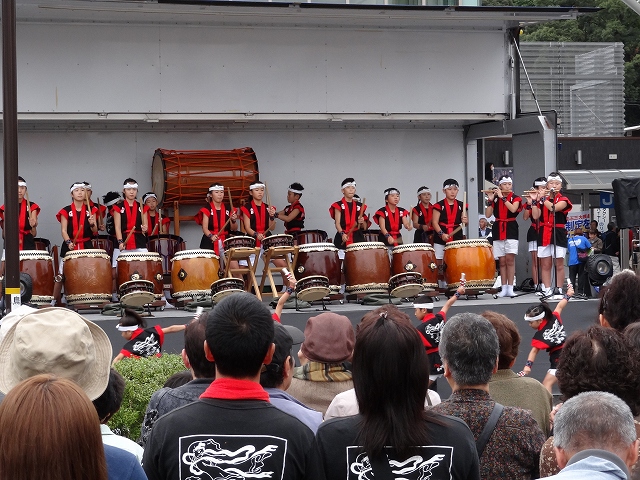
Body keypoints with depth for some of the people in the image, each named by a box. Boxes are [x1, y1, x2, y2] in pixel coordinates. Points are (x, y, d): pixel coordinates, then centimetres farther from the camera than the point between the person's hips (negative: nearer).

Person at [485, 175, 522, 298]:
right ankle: (504, 288, 5)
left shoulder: (516, 198, 4)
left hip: (511, 230, -2)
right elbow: (488, 214, 1)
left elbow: (513, 209, -17)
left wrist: (502, 197, -15)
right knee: (502, 261, 3)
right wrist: (490, 200, -9)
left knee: (510, 259, -11)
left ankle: (510, 288, -10)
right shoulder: (495, 198, 10)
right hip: (498, 230, 3)